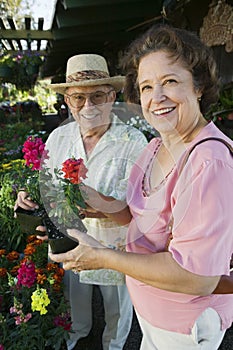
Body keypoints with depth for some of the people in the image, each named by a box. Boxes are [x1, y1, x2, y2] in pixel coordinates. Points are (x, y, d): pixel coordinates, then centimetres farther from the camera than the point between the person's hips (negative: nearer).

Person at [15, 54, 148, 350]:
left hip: (115, 248, -3)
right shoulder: (58, 137, -7)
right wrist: (31, 195, -19)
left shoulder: (133, 141, -21)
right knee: (73, 298, 31)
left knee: (118, 308, 25)